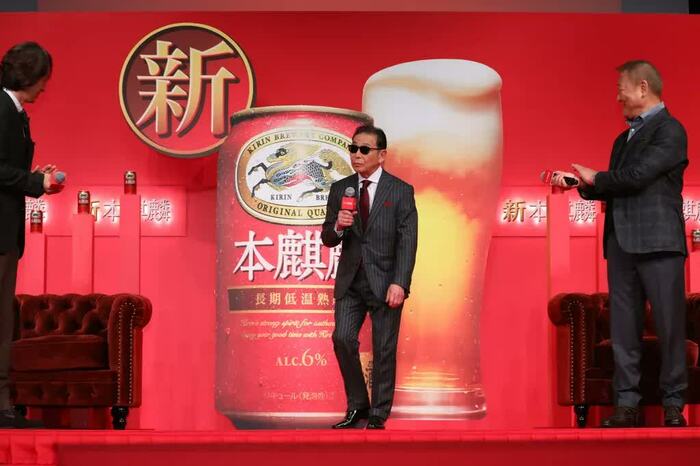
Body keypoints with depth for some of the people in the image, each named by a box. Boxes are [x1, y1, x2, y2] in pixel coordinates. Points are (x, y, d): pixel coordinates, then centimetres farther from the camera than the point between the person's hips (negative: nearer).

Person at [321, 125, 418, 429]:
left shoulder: (400, 191, -3)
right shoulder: (340, 189, 7)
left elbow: (407, 242, -7)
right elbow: (328, 239, 8)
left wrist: (399, 283, -16)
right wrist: (338, 226, -15)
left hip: (385, 282, -3)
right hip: (350, 281, 3)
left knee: (384, 350, 1)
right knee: (342, 339, -8)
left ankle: (378, 415, 13)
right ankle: (357, 405, 10)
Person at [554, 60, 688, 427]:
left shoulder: (669, 131, -5)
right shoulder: (623, 139, 20)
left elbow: (637, 176, -15)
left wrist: (595, 178, -1)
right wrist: (579, 183, 7)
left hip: (658, 244, -7)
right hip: (621, 244, 8)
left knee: (669, 327, -2)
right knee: (623, 330, 4)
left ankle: (673, 406, 4)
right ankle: (626, 405, 7)